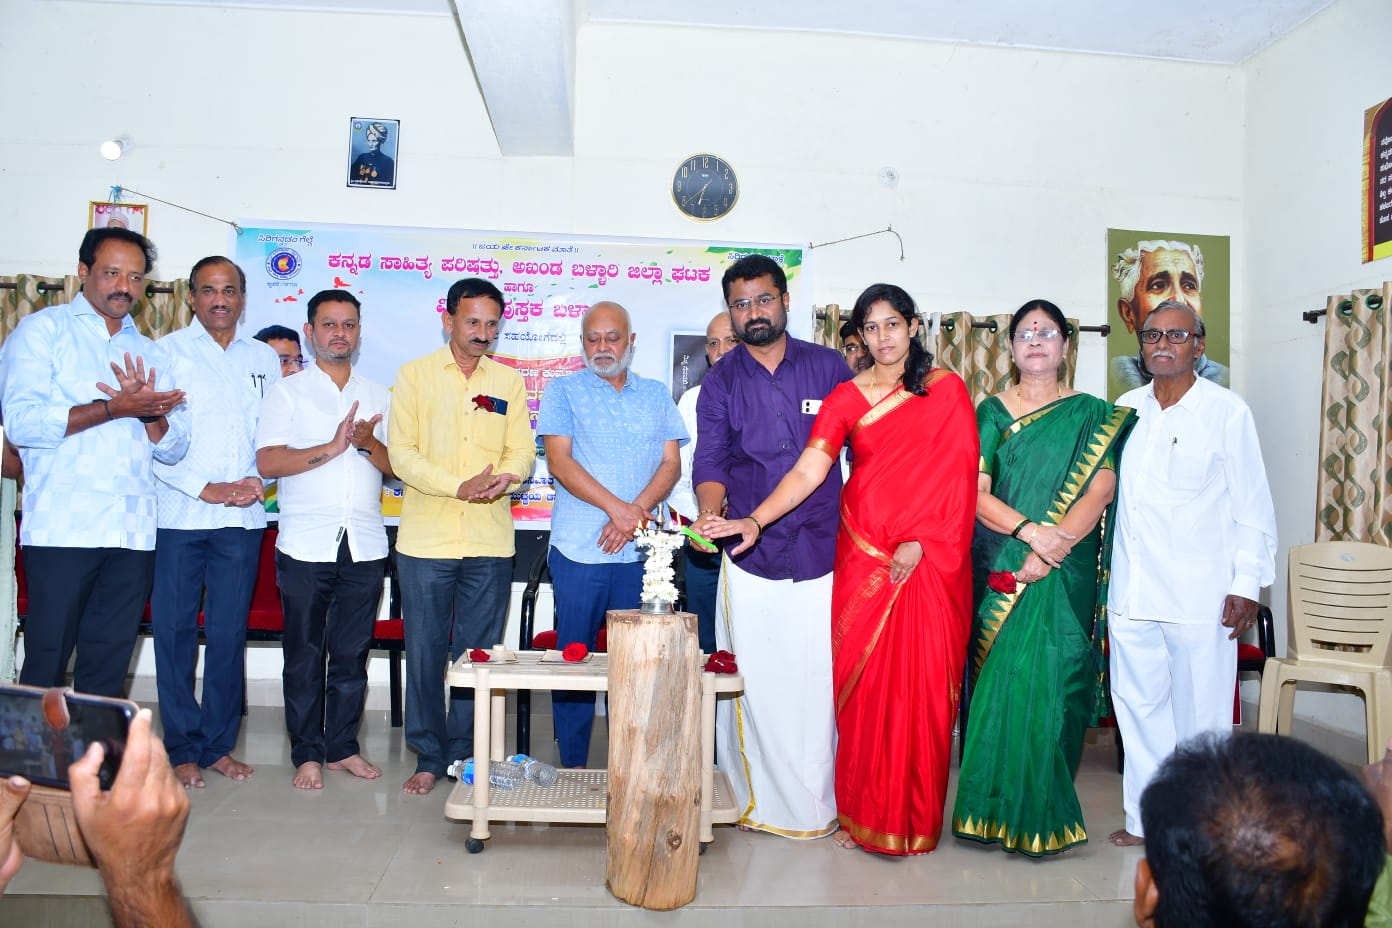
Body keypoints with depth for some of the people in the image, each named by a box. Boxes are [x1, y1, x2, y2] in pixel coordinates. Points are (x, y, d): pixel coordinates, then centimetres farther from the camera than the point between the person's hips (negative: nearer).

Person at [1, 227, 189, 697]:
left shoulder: (152, 354, 18)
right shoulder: (43, 330, 5)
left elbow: (174, 448, 12)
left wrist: (147, 410, -7)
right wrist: (115, 408, -12)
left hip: (133, 534, 4)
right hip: (62, 530, -4)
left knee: (107, 673, 8)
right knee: (44, 669, 1)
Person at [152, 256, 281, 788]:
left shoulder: (264, 359, 13)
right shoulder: (168, 352, 2)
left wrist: (257, 481, -5)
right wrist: (208, 489, -12)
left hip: (242, 520, 2)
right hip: (178, 516, -2)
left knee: (229, 633, 6)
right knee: (175, 631, 3)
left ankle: (219, 743, 17)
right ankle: (183, 748, 14)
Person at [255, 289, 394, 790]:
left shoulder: (378, 395, 15)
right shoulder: (286, 392, 6)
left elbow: (398, 467, 9)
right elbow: (268, 462, -7)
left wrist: (369, 444, -10)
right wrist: (332, 447, -15)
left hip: (365, 546, 3)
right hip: (305, 545, -2)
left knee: (353, 652, 8)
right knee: (304, 653, 4)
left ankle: (343, 746, 20)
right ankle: (307, 753, 16)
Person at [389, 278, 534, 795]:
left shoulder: (509, 382, 12)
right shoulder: (415, 375, 5)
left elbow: (522, 451, 6)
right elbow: (402, 453, -3)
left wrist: (505, 477, -18)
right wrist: (460, 486, -17)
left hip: (490, 542, 2)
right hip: (426, 539, -1)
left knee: (478, 653, 6)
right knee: (425, 651, 4)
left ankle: (464, 754, 19)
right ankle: (429, 757, 18)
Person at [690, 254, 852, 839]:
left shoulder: (828, 367, 6)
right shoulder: (720, 382, 9)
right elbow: (711, 460, 2)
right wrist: (710, 511, -19)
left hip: (823, 551, -1)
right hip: (748, 553, 1)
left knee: (817, 679, 1)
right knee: (750, 678, 3)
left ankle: (814, 803, 16)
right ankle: (753, 798, 17)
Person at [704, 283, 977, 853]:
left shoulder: (947, 390, 3)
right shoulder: (846, 398, 5)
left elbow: (959, 475, -1)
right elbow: (808, 470, -6)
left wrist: (920, 542, -11)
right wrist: (755, 520, -20)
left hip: (932, 558, -1)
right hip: (865, 555, 1)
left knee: (924, 686, 1)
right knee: (862, 681, 2)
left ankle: (915, 816, 17)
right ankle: (864, 812, 18)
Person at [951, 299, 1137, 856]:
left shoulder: (1093, 415, 7)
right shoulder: (992, 412, 8)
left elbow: (1101, 490, -5)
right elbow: (975, 493, -2)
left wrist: (1052, 549, -17)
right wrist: (1031, 531, -17)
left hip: (1065, 578, 0)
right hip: (1000, 573, 1)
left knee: (1052, 683, -2)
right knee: (999, 682, 1)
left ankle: (1043, 815, 12)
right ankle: (999, 809, 13)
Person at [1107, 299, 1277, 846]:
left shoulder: (1226, 412, -4)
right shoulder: (1126, 409, 9)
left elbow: (1253, 505, -3)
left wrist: (1247, 584, -7)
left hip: (1200, 593, -4)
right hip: (1131, 590, 4)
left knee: (1200, 716, 4)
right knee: (1139, 705, 11)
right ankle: (1146, 817, 26)